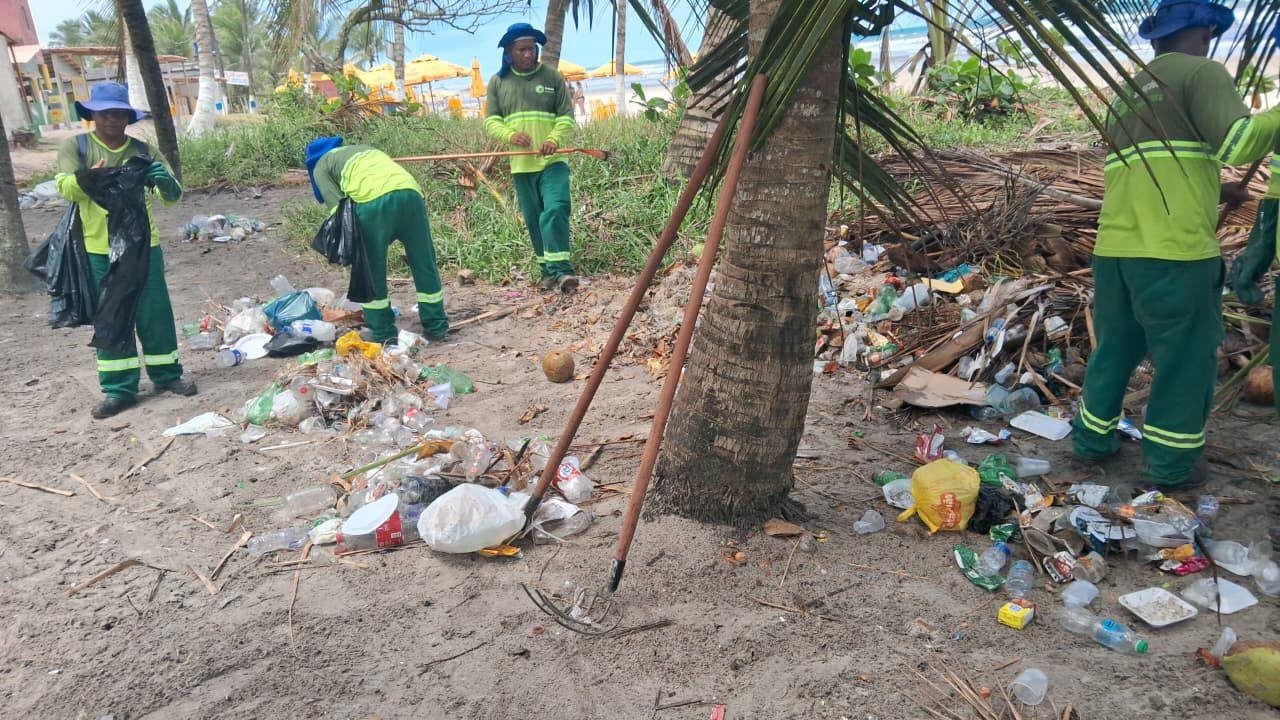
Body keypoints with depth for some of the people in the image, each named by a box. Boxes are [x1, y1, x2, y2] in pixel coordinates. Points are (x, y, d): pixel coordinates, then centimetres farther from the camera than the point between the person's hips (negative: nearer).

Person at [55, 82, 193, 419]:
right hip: (99, 249, -1)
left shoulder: (142, 149, 4)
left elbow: (173, 197, 0)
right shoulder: (74, 146, 1)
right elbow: (65, 188, -14)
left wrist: (165, 180, -24)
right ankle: (119, 388, 13)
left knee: (155, 312, 6)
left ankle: (166, 374, 22)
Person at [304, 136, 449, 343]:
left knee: (372, 271, 8)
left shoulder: (321, 165, 23)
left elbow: (337, 205, 6)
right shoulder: (364, 149, 41)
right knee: (424, 264, 14)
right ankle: (437, 327, 22)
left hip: (373, 201, -5)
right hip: (411, 193, 5)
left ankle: (383, 334, 13)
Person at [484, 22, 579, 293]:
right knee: (533, 219, 7)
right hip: (520, 164, 3)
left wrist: (555, 139, -19)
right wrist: (510, 135, -17)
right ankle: (548, 270, 18)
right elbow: (491, 120, 5)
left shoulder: (552, 77, 3)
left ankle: (560, 269, -19)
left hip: (552, 161, -3)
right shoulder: (498, 82, 8)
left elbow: (566, 115, 1)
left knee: (555, 210, -19)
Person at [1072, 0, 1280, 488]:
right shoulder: (1202, 73, -1)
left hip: (1114, 248, 7)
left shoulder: (1126, 96, 22)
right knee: (1185, 358, 6)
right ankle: (1171, 464, 14)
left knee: (1114, 349, 19)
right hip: (1174, 250, -7)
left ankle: (1094, 439, 28)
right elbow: (1238, 141, -16)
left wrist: (1211, 189, 32)